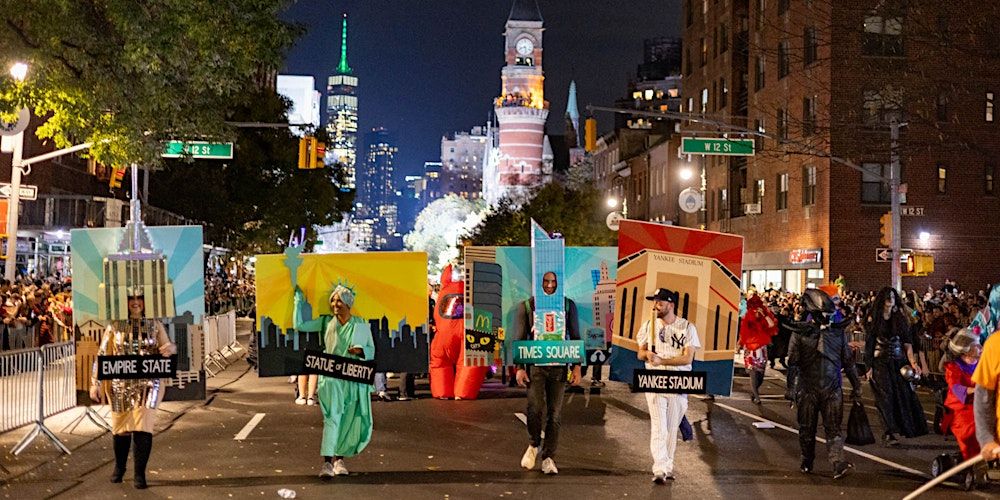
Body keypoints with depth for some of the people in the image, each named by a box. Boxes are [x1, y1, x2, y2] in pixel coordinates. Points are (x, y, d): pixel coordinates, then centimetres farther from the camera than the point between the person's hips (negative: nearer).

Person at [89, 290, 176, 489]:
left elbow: (166, 349, 8)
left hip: (148, 383, -1)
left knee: (143, 425, -11)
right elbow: (102, 355, 2)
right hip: (120, 383, 1)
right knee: (120, 426, 10)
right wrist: (95, 383, -3)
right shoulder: (115, 326, 2)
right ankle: (119, 466, 35)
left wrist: (169, 349, -17)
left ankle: (139, 473, -1)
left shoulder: (155, 325, 5)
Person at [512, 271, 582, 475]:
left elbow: (575, 337, 11)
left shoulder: (568, 305, 9)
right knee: (536, 408, -15)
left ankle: (548, 458, 10)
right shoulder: (527, 306, 4)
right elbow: (517, 338, 5)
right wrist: (519, 368, -4)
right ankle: (533, 445, 12)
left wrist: (577, 366, 3)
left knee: (554, 413, 2)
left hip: (559, 366, 2)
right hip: (535, 364, -1)